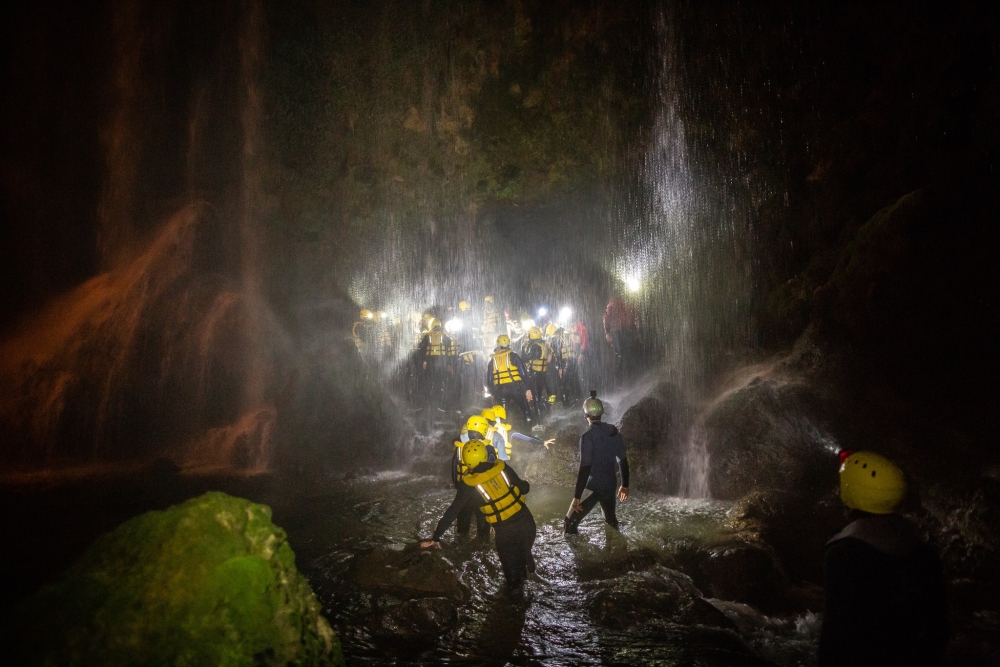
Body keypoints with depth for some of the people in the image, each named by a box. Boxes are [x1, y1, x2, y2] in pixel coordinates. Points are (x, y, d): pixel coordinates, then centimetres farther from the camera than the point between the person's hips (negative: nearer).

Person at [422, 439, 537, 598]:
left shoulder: (469, 484, -9)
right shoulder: (503, 468, -7)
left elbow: (452, 512, -6)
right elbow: (523, 488, 2)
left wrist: (436, 537, 0)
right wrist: (526, 485, 26)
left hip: (505, 531, -2)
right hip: (525, 521, 2)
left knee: (510, 563, 22)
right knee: (524, 552, 30)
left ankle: (515, 589, 39)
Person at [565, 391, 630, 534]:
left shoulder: (588, 436, -20)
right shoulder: (614, 432, 0)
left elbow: (585, 468, -22)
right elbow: (623, 461, 6)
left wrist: (577, 497, -19)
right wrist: (625, 485, 18)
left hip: (593, 487, -6)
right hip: (610, 485, 6)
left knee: (571, 521, 2)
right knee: (611, 521, 26)